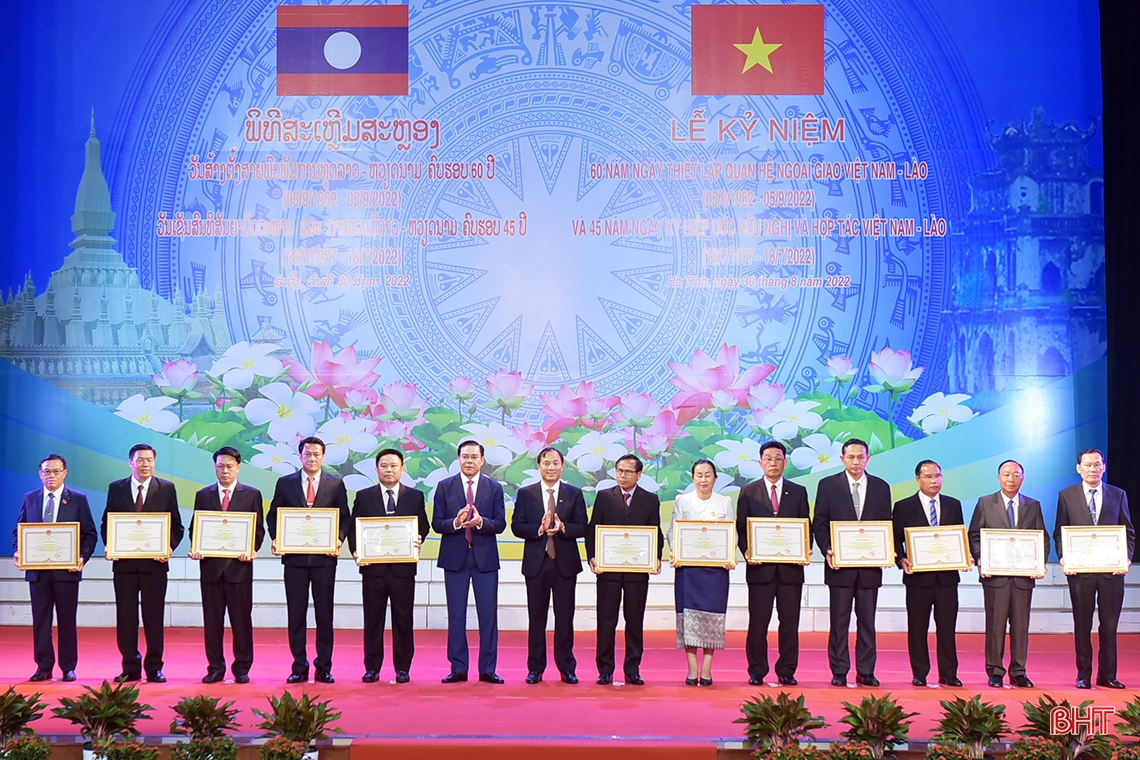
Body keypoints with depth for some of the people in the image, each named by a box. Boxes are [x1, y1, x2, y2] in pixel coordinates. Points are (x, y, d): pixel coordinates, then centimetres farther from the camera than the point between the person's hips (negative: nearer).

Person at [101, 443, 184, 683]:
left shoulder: (166, 489, 5)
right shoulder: (116, 489, 8)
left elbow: (177, 526, 5)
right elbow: (106, 523, 10)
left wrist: (169, 548, -11)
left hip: (155, 563, -1)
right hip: (124, 563, 1)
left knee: (154, 617, 2)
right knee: (126, 617, 4)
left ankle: (154, 668, 9)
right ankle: (130, 668, 12)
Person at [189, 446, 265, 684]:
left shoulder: (252, 495, 6)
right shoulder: (203, 495, 12)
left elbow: (259, 529, 3)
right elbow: (195, 528, 11)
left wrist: (252, 550, -13)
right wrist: (196, 549, -8)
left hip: (239, 565, -2)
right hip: (210, 565, 2)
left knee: (241, 618, 1)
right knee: (212, 619, 5)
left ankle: (242, 668, 9)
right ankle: (215, 668, 12)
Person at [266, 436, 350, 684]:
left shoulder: (336, 484, 7)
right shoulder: (285, 483, 8)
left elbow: (345, 518, 7)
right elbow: (273, 516, 9)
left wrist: (339, 539, -10)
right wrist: (276, 539, -7)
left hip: (324, 558, 0)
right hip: (294, 557, 1)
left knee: (324, 613, 3)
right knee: (296, 614, 3)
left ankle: (324, 667, 11)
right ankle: (299, 667, 10)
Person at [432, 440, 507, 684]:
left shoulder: (494, 488, 5)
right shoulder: (444, 487, 4)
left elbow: (500, 524, -2)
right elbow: (437, 524, -1)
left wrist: (481, 522, -22)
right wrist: (455, 523, -21)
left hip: (485, 558, 0)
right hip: (455, 557, 0)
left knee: (488, 614, 1)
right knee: (456, 615, 4)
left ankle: (488, 669, 7)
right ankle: (458, 668, 10)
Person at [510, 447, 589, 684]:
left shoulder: (574, 494, 6)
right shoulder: (526, 493, 6)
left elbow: (582, 528, 1)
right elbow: (517, 526, -1)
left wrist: (562, 528, -18)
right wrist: (539, 529, -17)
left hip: (566, 563, 0)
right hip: (536, 563, 0)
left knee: (565, 618, 3)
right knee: (536, 618, 5)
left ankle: (567, 668, 10)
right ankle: (535, 669, 12)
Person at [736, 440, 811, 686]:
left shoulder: (798, 492, 11)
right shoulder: (748, 492, 8)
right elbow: (741, 528, 5)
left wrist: (806, 550, -8)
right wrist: (747, 551, -11)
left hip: (791, 567, 1)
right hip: (760, 567, -1)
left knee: (790, 622, 3)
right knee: (758, 621, 1)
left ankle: (786, 671, 11)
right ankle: (756, 671, 9)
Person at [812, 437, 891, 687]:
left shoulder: (881, 487, 9)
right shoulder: (828, 485, 3)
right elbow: (819, 523, 2)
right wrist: (827, 551, -12)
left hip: (870, 564, 2)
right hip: (840, 564, -2)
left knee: (867, 620, 6)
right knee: (839, 620, 3)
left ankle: (866, 672, 12)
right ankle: (839, 672, 9)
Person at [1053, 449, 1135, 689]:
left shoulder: (1118, 495, 9)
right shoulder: (1066, 495, 6)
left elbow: (1128, 532, 10)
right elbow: (1059, 532, 6)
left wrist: (1126, 558, -6)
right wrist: (1063, 557, -10)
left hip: (1111, 569, 1)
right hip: (1080, 569, -1)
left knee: (1109, 624, 4)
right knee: (1082, 624, 5)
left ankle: (1107, 675, 12)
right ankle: (1084, 675, 13)